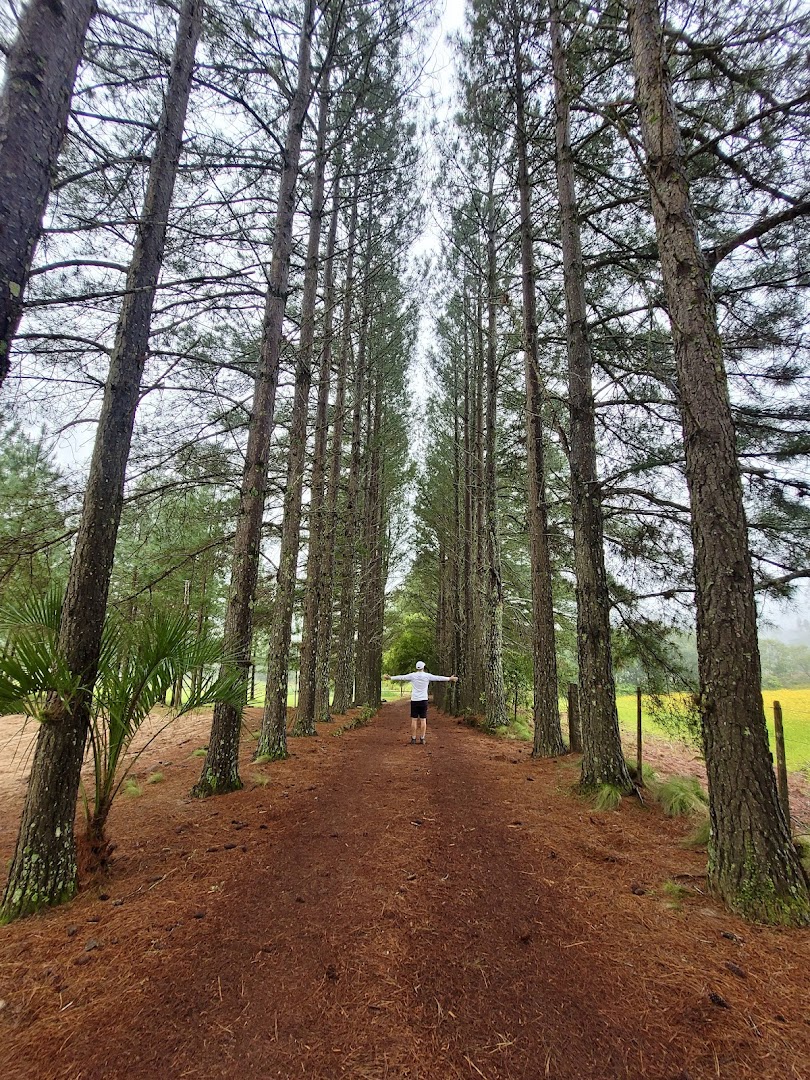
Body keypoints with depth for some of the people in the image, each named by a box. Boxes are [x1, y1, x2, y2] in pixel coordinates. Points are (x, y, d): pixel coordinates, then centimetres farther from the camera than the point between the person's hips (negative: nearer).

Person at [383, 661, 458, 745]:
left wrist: (390, 677, 14)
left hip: (414, 700, 0)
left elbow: (401, 677, 2)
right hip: (423, 700, 0)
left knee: (414, 720, 3)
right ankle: (422, 739, 4)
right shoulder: (427, 676, -2)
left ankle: (413, 739, 4)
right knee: (423, 720, 4)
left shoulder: (412, 675, -3)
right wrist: (450, 678, 17)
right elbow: (439, 678, 5)